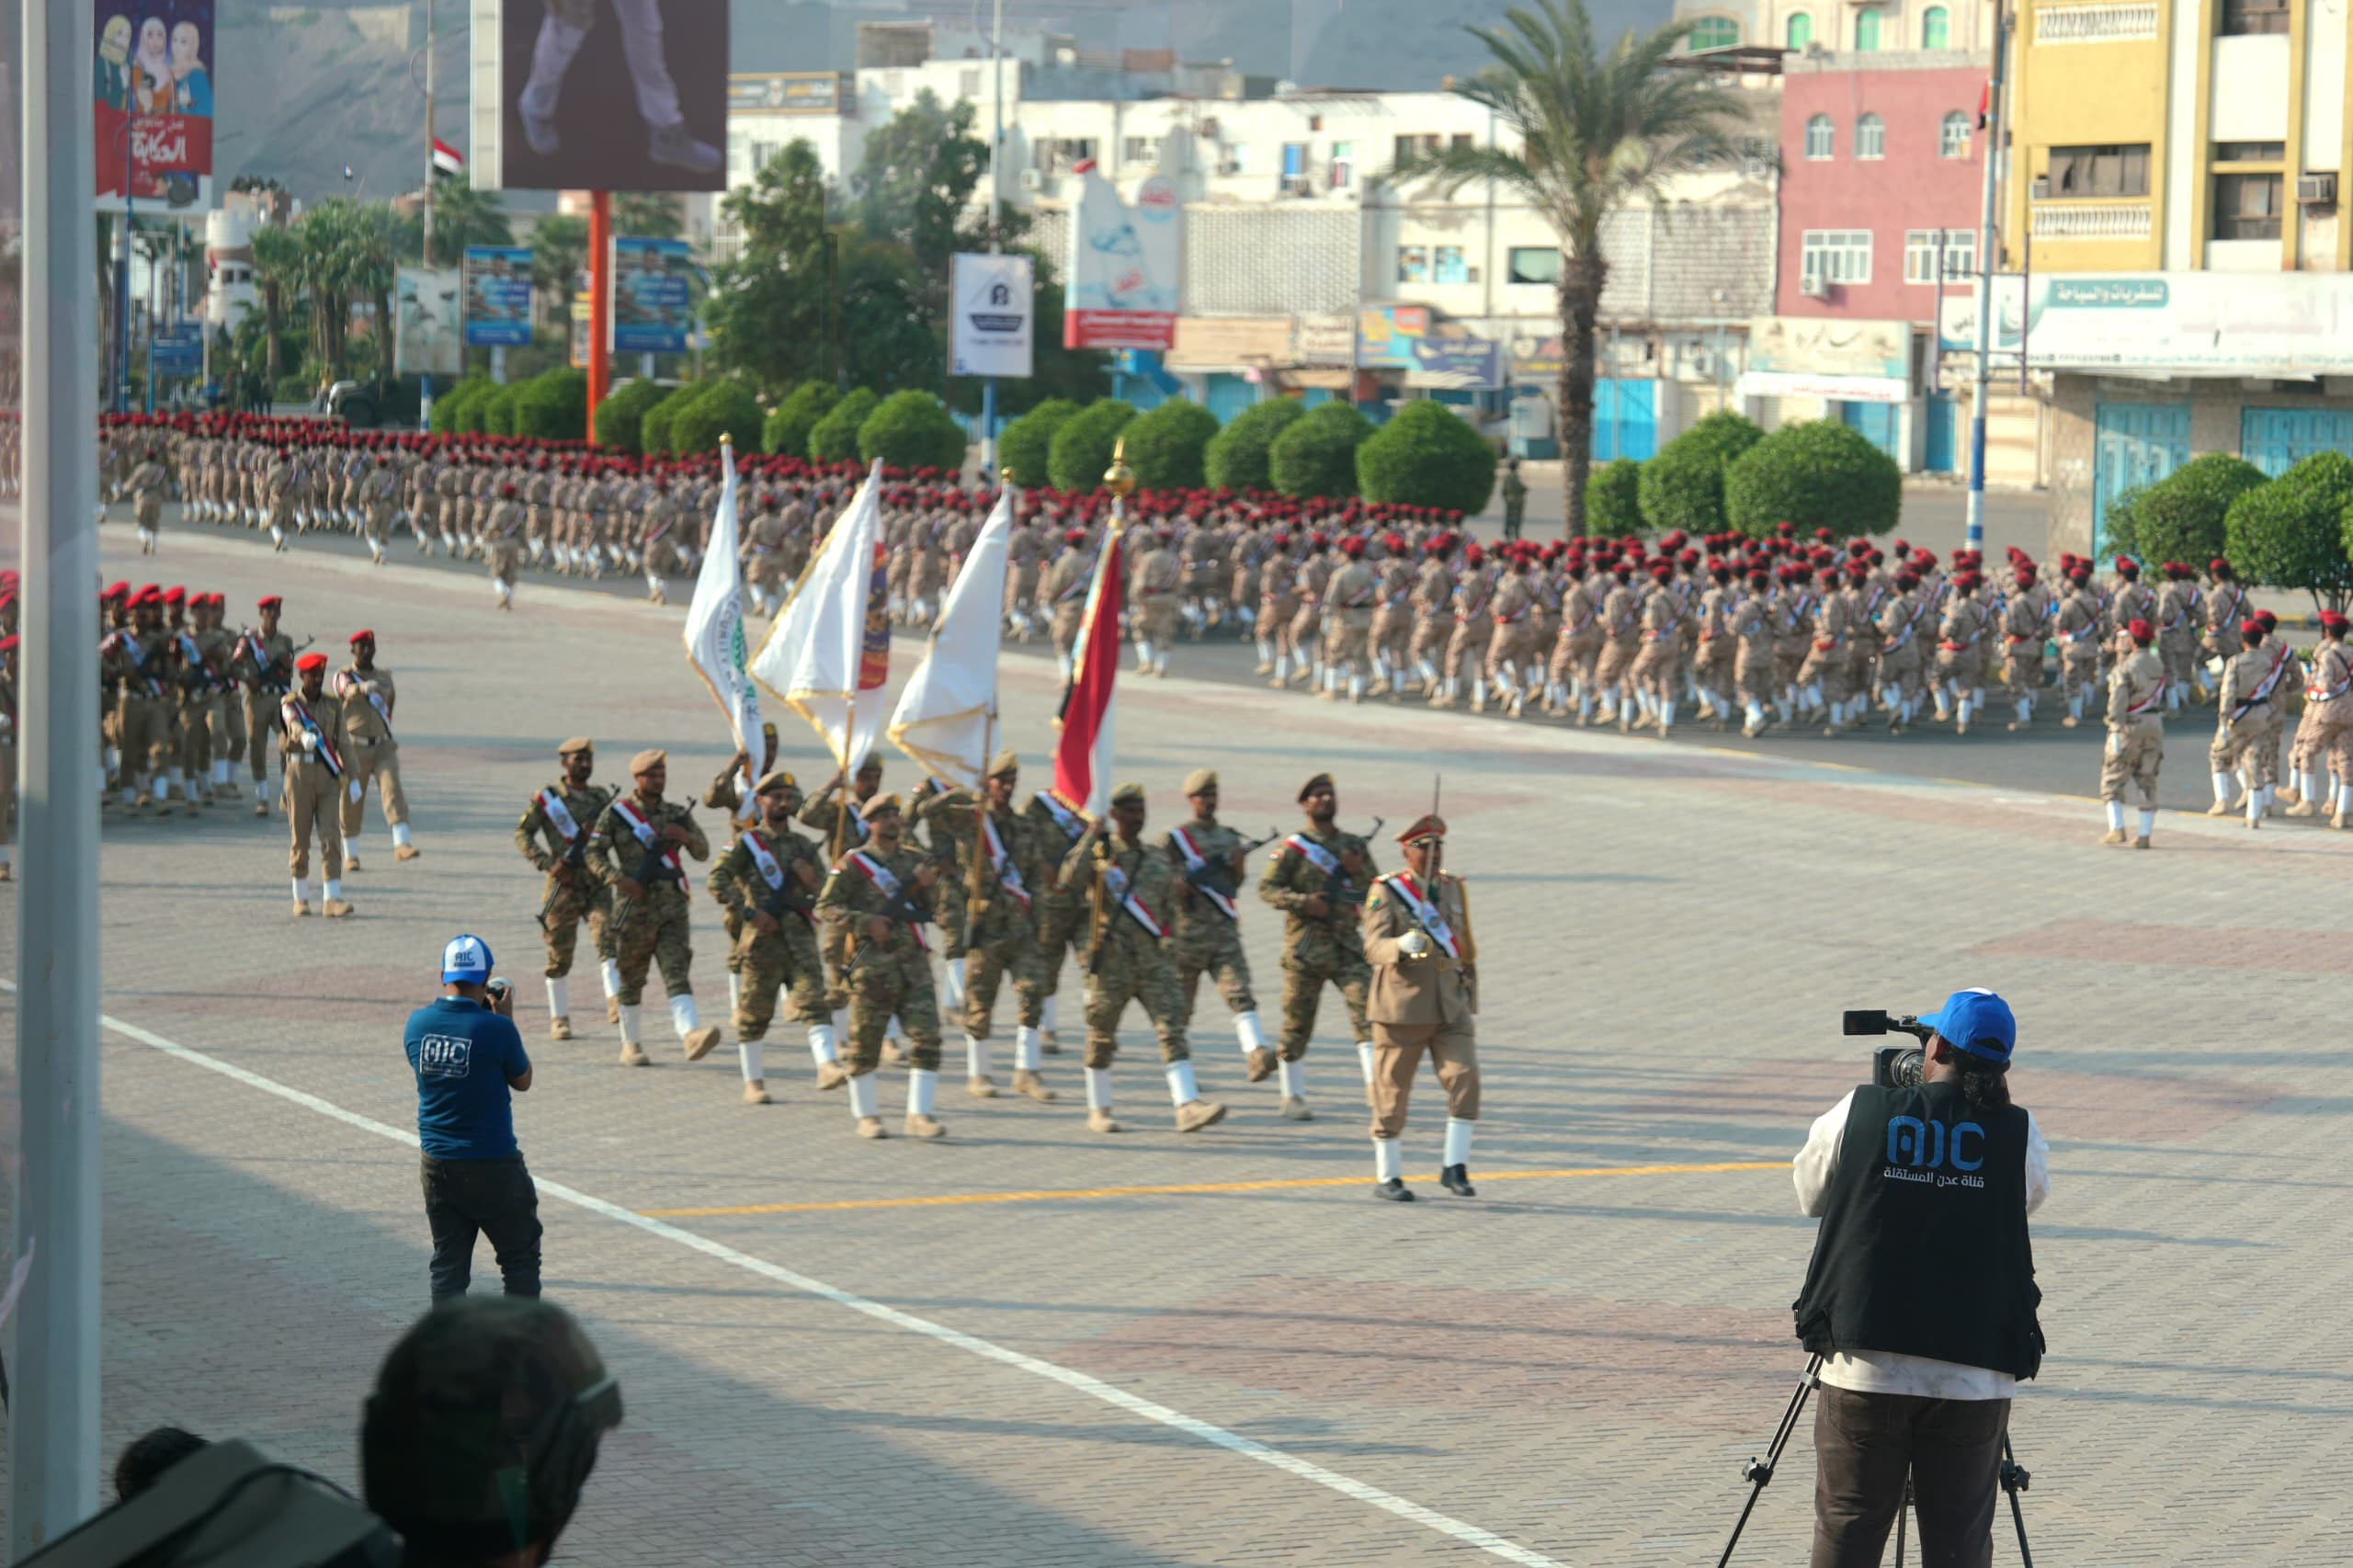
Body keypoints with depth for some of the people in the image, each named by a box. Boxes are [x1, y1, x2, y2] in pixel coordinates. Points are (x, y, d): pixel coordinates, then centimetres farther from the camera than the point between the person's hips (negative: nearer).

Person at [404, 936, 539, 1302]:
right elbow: (522, 1080, -1)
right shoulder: (495, 1028, -17)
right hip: (493, 1166, -4)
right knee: (520, 1259, 10)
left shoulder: (417, 1024, -3)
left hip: (438, 1167, 4)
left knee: (448, 1267, 10)